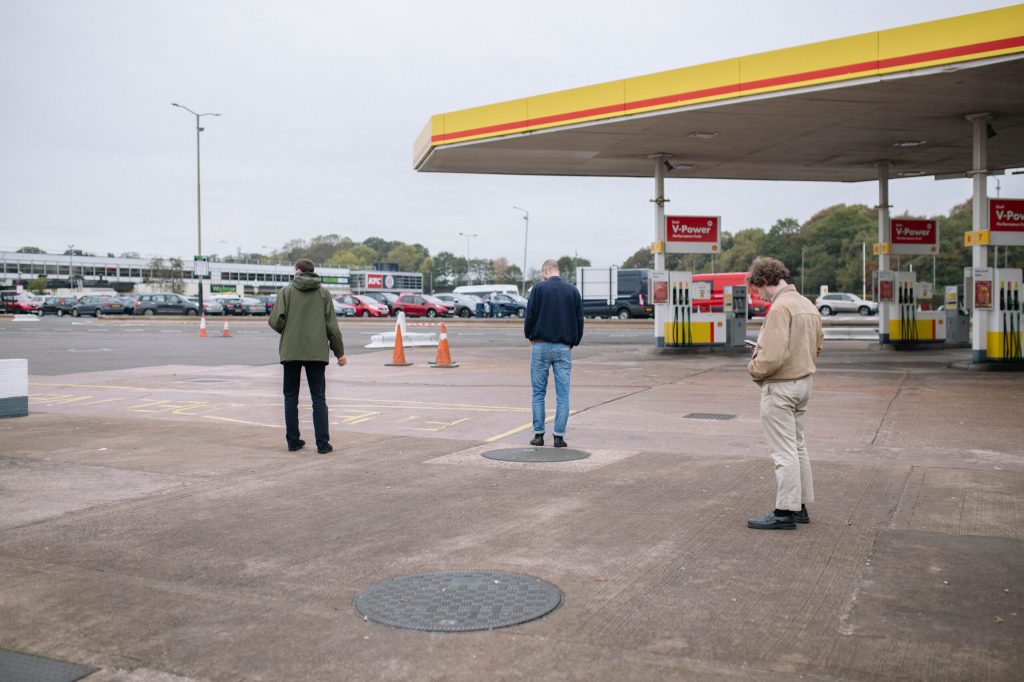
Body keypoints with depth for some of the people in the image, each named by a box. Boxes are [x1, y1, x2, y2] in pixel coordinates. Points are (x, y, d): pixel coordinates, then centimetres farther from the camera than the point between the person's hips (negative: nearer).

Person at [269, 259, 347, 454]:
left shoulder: (286, 291, 0)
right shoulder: (323, 293, 4)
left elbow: (276, 321, -9)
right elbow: (332, 325, 1)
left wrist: (286, 332, 14)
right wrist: (339, 352, 8)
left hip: (291, 351, -1)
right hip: (317, 352, 1)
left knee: (291, 397, 10)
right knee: (318, 398, 4)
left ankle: (293, 441, 12)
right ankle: (322, 443, -1)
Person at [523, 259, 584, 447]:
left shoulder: (539, 287, -3)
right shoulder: (573, 290, 6)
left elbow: (529, 316, -5)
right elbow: (579, 320, 7)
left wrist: (530, 337, 12)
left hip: (541, 346, -1)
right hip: (564, 348, 2)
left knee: (538, 393, 7)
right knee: (562, 395, 3)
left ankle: (538, 434, 7)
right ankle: (559, 436, 1)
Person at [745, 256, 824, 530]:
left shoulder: (780, 307, -21)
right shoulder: (808, 305, 9)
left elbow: (773, 357, -27)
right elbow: (816, 347, 18)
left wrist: (754, 368, -7)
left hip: (780, 386, -10)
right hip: (804, 381, 10)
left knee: (784, 451, -2)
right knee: (797, 446, 18)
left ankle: (785, 512, 5)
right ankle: (800, 506, 26)